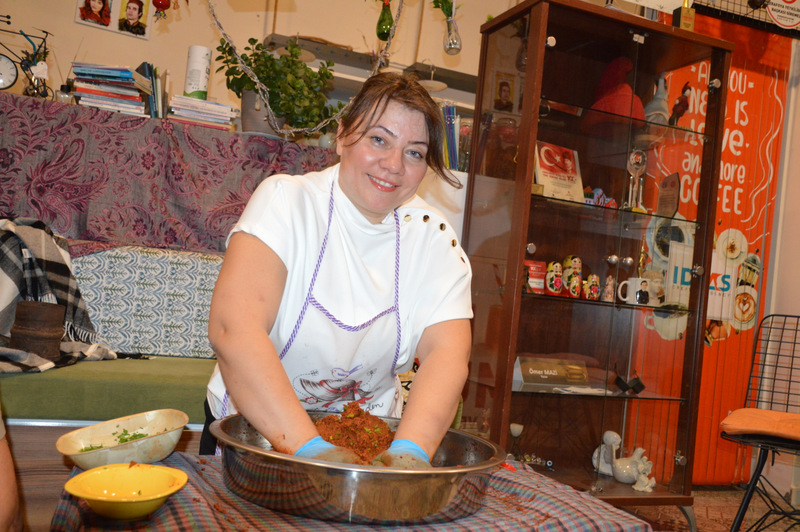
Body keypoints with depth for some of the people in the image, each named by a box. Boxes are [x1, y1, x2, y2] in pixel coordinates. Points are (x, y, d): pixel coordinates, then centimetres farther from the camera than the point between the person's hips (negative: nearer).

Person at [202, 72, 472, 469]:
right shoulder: (286, 201, -13)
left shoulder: (434, 237, -3)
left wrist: (410, 450, -32)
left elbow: (447, 351, -15)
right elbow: (232, 329, -26)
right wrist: (309, 448, -35)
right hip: (254, 429, -1)